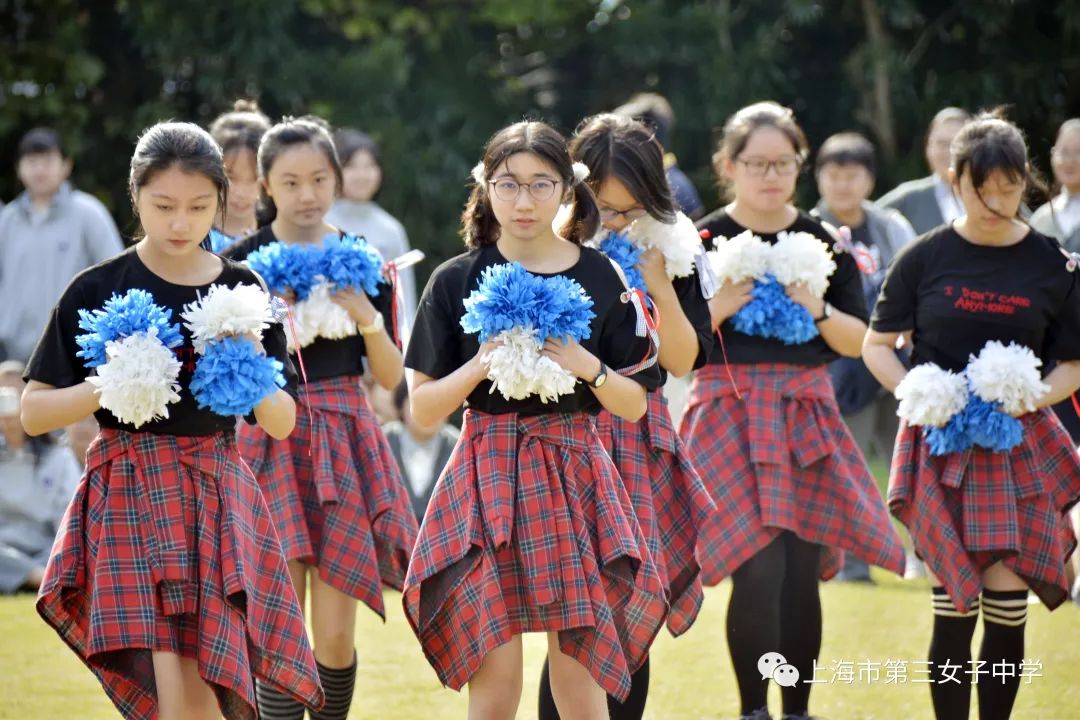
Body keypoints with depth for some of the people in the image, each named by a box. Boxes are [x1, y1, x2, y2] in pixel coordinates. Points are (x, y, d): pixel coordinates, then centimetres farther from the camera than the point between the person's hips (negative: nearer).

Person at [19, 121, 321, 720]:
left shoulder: (243, 292, 6)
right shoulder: (98, 290, -1)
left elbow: (282, 424, 9)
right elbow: (34, 414, 1)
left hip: (216, 492, 2)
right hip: (129, 493, -2)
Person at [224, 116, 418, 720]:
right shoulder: (243, 262, 0)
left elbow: (391, 377, 7)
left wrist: (368, 317, -9)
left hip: (344, 441, 2)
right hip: (271, 443, -2)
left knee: (336, 635, 2)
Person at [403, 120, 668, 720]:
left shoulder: (599, 278, 4)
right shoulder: (457, 281, 2)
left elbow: (634, 406, 6)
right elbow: (423, 410, 3)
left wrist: (588, 367, -11)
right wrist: (479, 367, -13)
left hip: (573, 474, 1)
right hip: (488, 474, -1)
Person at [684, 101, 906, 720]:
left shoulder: (824, 243, 7)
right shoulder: (705, 241, 0)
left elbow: (858, 342, 8)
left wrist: (820, 311, -9)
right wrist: (717, 310, -15)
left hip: (805, 415, 3)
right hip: (731, 416, -3)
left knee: (802, 574, 0)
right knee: (758, 571, -14)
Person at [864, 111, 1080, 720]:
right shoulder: (925, 258, -1)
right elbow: (876, 344, 6)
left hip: (1020, 446, 1)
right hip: (941, 446, -1)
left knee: (1007, 606, -1)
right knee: (954, 606, -4)